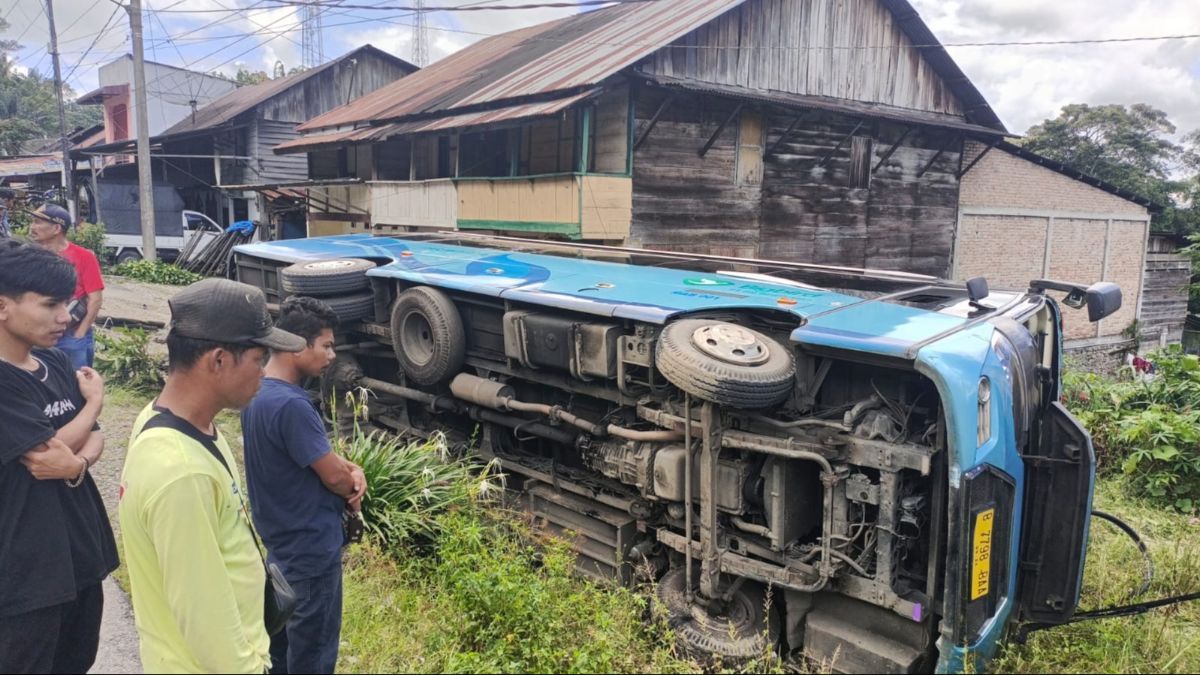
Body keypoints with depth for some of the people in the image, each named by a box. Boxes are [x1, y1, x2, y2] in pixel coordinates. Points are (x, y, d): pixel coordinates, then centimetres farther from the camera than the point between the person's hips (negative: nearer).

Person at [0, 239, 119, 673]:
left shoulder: (56, 363, 4)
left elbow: (95, 437, 6)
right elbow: (49, 450, -20)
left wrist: (79, 463, -16)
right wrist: (95, 399, -4)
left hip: (81, 547, 7)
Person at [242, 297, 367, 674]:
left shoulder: (258, 391, 2)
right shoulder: (290, 405, -29)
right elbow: (334, 476, -22)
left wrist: (351, 470, -5)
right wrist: (353, 488, 0)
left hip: (280, 537, 10)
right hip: (310, 544, -10)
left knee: (283, 630, 24)